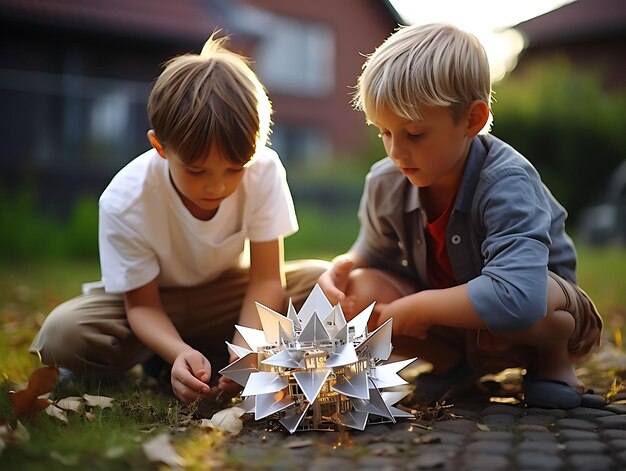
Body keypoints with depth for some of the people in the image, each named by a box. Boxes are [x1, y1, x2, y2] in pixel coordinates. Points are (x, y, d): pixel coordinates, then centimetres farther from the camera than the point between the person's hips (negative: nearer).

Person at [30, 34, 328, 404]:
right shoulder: (125, 203, -27)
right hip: (158, 301, -2)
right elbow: (142, 304, -19)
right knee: (64, 336, -29)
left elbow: (266, 278, -20)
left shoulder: (264, 170, -24)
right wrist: (179, 353, -40)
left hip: (229, 295, 2)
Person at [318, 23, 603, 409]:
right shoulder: (385, 185, -14)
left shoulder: (506, 184, -32)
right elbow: (374, 254, 6)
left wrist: (417, 308, -36)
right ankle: (456, 361, 1)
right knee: (358, 290, -20)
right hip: (451, 321, 5)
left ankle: (552, 359, -5)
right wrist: (344, 267, -19)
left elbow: (518, 298, -47)